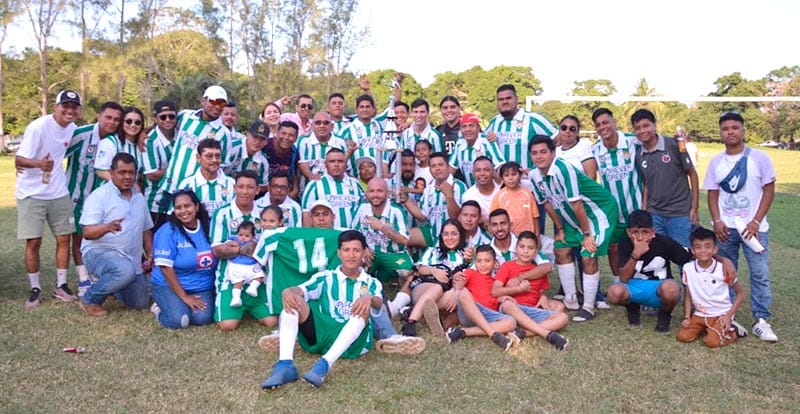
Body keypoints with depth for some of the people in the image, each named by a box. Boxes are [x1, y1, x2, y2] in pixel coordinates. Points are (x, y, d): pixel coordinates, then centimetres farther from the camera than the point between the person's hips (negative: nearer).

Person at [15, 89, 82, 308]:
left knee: (64, 238, 5)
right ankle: (35, 289, 12)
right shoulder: (38, 127, -18)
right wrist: (37, 163, -41)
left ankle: (61, 286, 16)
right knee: (33, 242, -1)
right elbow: (18, 160, -22)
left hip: (59, 193, 5)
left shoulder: (72, 128, 1)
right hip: (31, 193, -5)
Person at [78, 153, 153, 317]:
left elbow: (146, 230, 18)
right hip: (99, 251, -7)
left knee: (141, 303, 8)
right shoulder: (99, 196, -11)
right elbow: (87, 233, -19)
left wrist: (150, 255, 6)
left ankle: (107, 284, 36)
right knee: (126, 270, -38)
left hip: (131, 258, 7)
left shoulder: (140, 198, 10)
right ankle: (90, 300, -12)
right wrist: (107, 227, -39)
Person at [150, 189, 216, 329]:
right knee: (178, 320, -25)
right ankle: (160, 308, 9)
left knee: (203, 318, -22)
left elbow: (215, 258, 9)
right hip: (169, 286, -3)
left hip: (202, 287, 3)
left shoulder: (208, 227, 0)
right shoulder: (168, 231, -12)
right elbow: (166, 267, -15)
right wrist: (184, 296, -15)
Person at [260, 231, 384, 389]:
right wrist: (288, 292, -30)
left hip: (353, 342, -1)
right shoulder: (325, 278, 14)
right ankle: (285, 365, -35)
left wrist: (369, 299, -36)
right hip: (321, 334, 2)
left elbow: (379, 302, -11)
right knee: (293, 299, -17)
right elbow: (299, 290, -5)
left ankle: (324, 364, -44)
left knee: (364, 306, -30)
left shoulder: (372, 283, 13)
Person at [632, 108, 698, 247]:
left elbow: (692, 173, -2)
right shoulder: (639, 155, 4)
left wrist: (695, 207, -5)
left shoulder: (674, 145, -8)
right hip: (654, 215, 4)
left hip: (680, 213, -3)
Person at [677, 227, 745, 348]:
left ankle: (732, 330, 8)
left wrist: (729, 315, -10)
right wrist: (687, 317, -5)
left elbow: (740, 293, -2)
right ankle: (704, 329, 12)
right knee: (683, 336, -15)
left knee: (712, 342, -23)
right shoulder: (688, 268, -7)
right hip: (699, 314, 3)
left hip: (721, 314, -3)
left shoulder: (723, 269, -14)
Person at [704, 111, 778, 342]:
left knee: (760, 274, -2)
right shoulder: (716, 162, 5)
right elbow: (712, 194, 7)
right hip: (725, 227, 2)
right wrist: (717, 221, -7)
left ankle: (761, 321, 7)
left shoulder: (759, 158, -3)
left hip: (753, 227, -2)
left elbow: (769, 191, -3)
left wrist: (756, 222, -10)